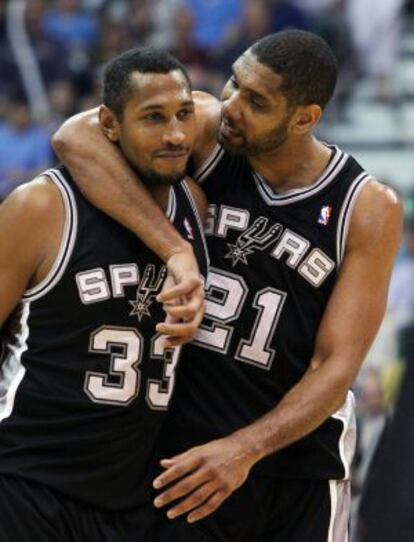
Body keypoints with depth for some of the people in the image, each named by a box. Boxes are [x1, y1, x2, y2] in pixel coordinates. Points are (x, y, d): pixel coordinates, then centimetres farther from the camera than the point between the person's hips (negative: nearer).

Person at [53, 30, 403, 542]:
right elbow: (76, 136, -24)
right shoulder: (207, 128, -8)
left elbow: (335, 369, -12)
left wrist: (244, 450, -29)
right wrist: (176, 251, -32)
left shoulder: (369, 209, -10)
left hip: (299, 473, -1)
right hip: (183, 455, 1)